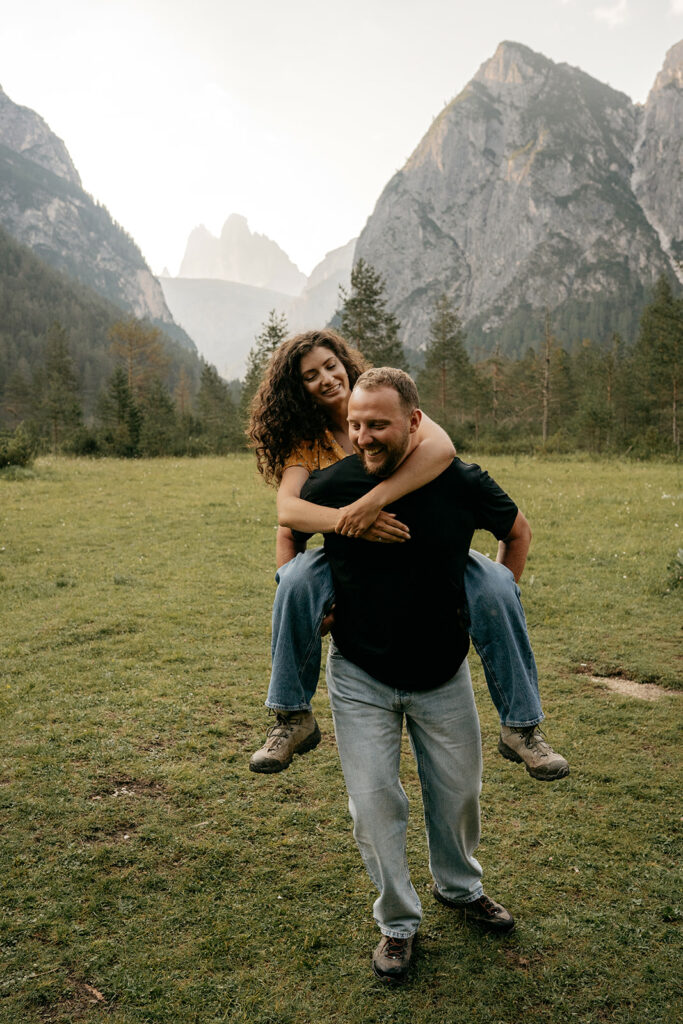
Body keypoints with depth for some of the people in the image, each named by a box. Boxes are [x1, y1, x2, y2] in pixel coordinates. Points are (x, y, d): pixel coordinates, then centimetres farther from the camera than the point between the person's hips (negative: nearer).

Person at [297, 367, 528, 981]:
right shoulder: (328, 487, -16)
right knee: (374, 802, 4)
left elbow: (518, 531, 6)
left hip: (444, 676, 1)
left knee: (457, 792, 17)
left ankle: (461, 888, 47)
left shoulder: (462, 484, -15)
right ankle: (398, 922, 29)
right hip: (360, 679, -1)